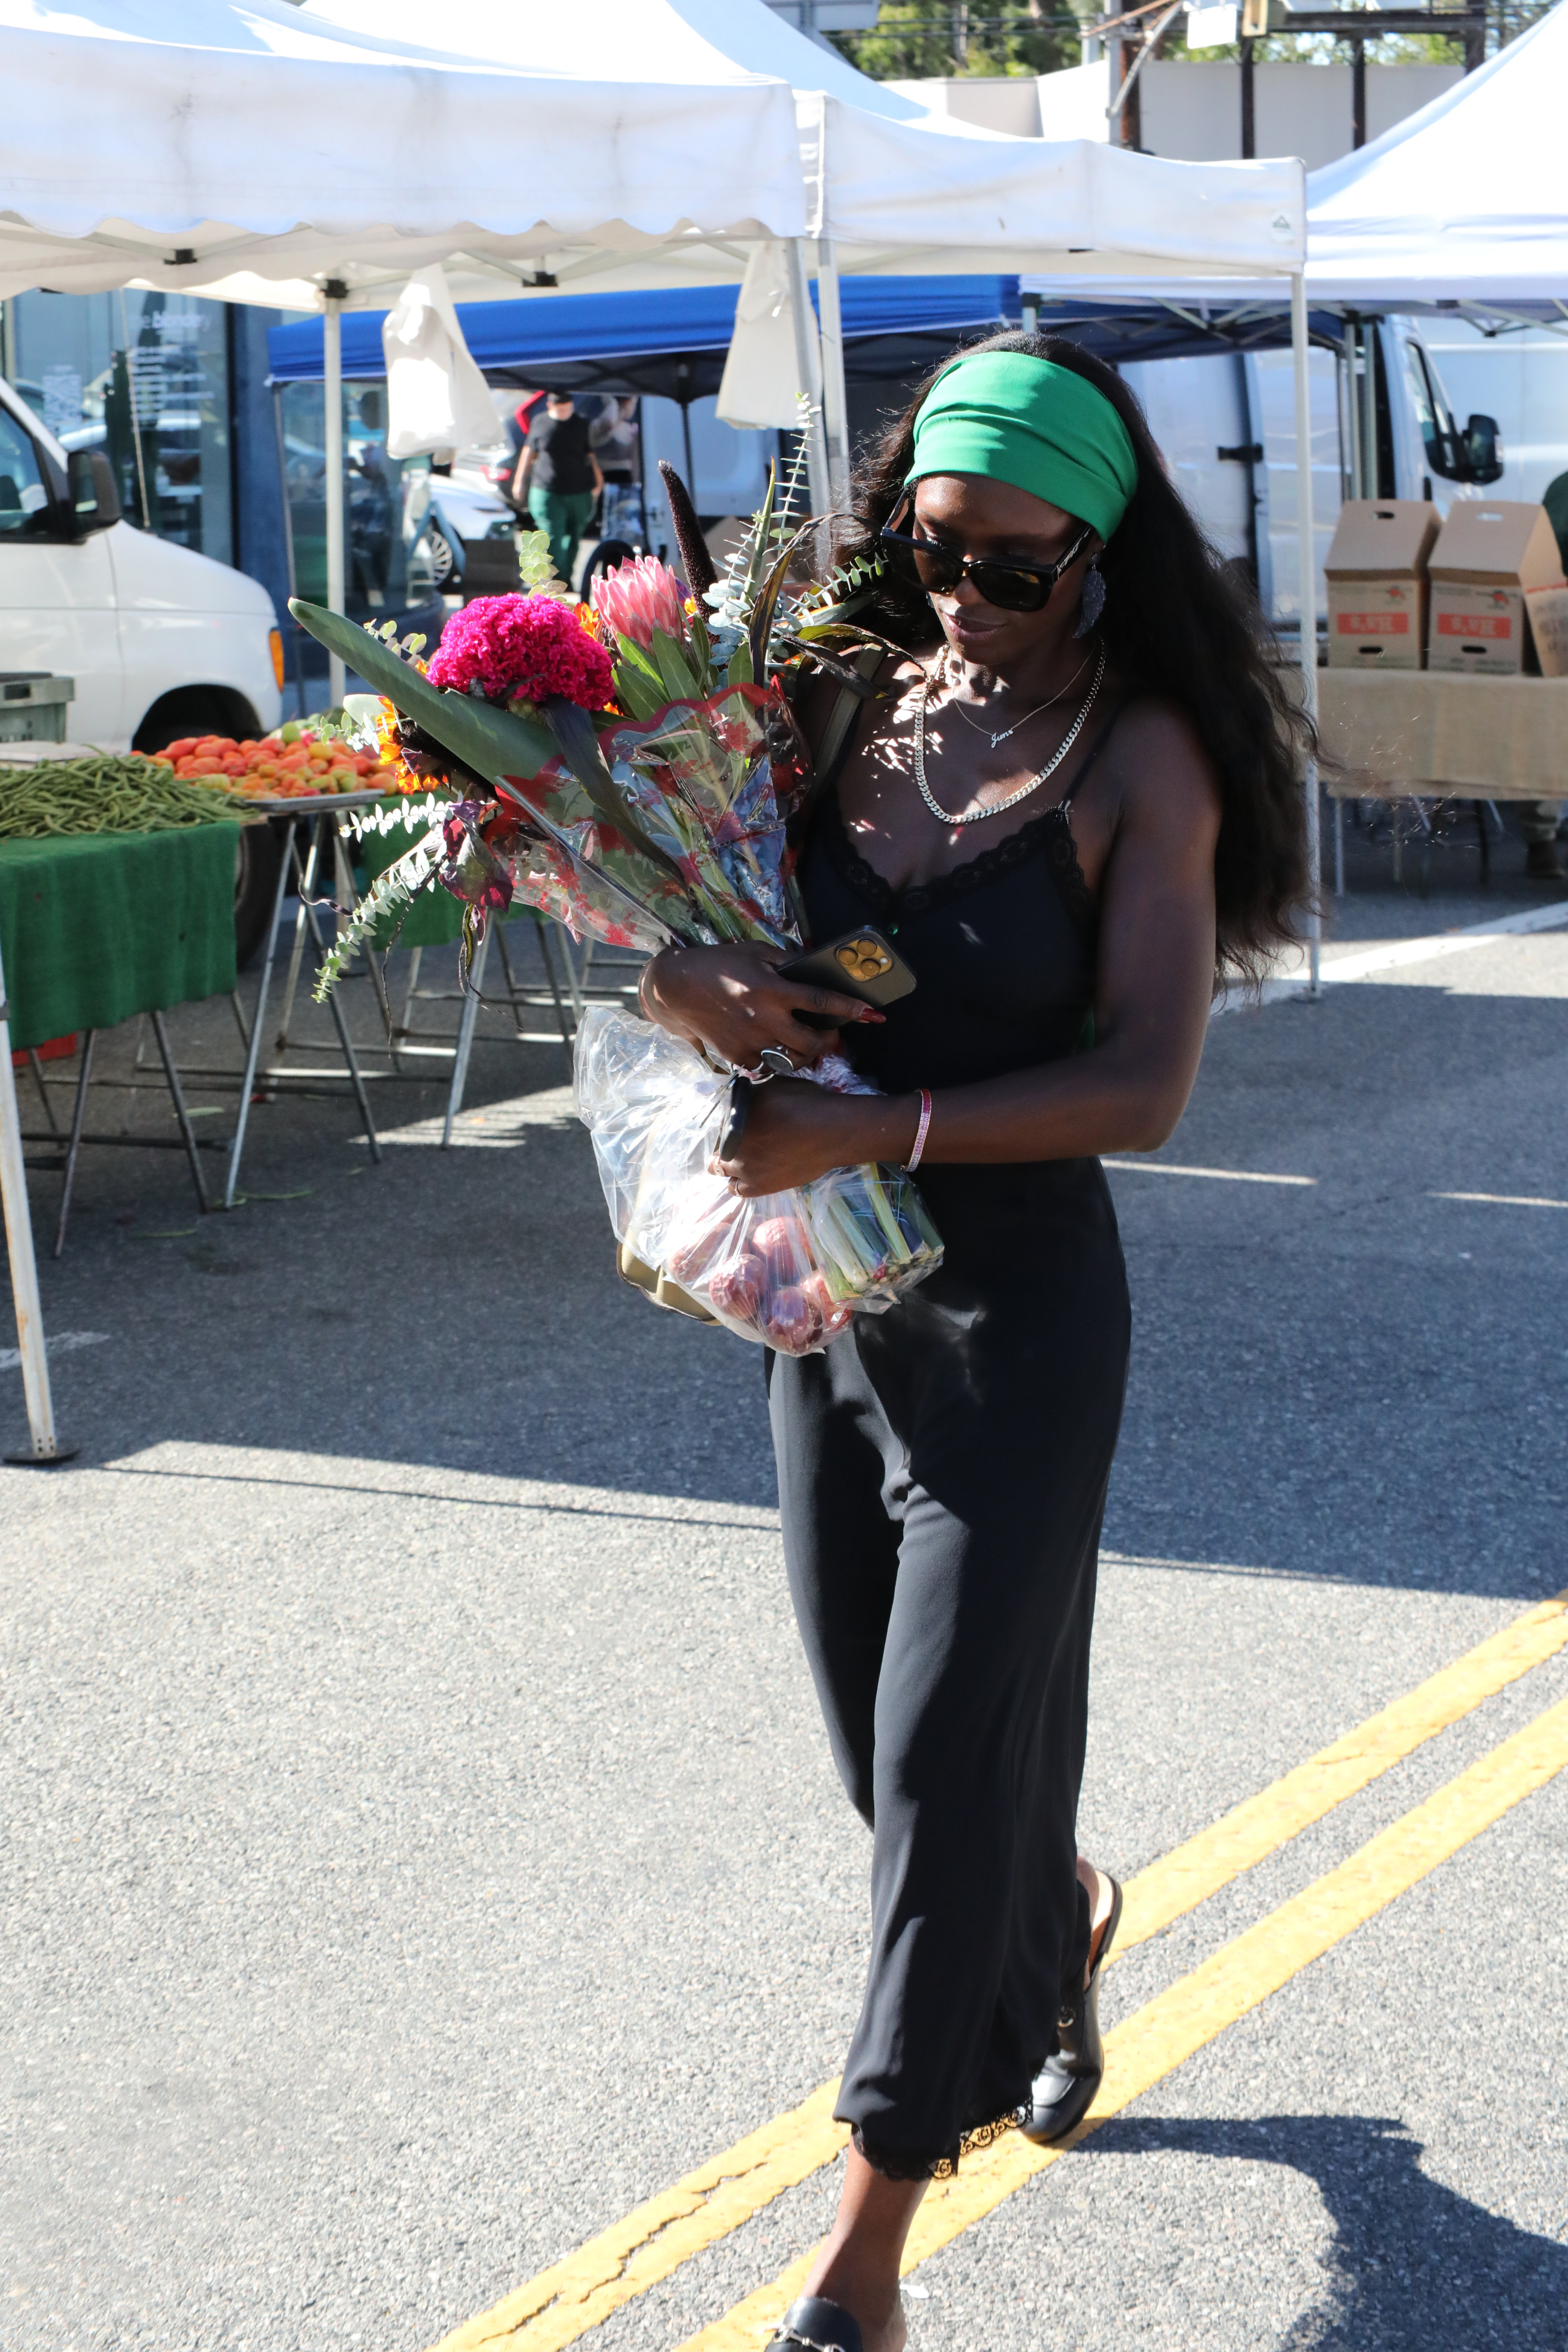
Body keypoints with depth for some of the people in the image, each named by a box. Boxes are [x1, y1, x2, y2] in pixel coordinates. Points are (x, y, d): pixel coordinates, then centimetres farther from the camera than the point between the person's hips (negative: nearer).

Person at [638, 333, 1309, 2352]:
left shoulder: (1140, 760, -9)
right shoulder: (848, 709, 4)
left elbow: (1142, 1088, -16)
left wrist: (864, 1126, -23)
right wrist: (683, 984, -17)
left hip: (1021, 1303, -5)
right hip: (826, 1296, 5)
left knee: (946, 1745, -3)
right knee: (879, 1723, 17)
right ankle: (1056, 1927, 49)